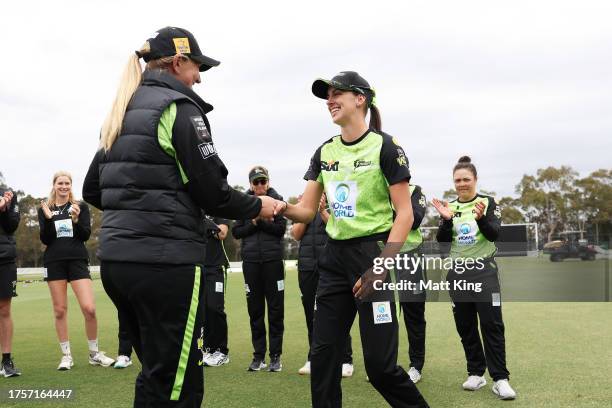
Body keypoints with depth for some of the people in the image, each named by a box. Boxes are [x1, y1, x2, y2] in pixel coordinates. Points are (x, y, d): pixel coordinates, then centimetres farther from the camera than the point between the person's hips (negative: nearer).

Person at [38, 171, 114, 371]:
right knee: (60, 310, 4)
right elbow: (44, 240, 1)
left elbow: (86, 235, -1)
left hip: (77, 261, -1)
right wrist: (48, 219, -15)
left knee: (89, 309, -9)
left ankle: (94, 354, 8)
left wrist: (76, 219, -18)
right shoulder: (45, 209, 8)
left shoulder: (81, 207, 6)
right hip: (54, 262, 1)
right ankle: (66, 355, 15)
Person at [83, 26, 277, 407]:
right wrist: (258, 206, 5)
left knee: (157, 372, 21)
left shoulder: (122, 114, 16)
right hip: (165, 262, -8)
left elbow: (92, 191, 19)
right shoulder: (179, 108, -7)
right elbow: (213, 193, -12)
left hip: (115, 258, 9)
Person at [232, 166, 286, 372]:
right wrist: (253, 224, -10)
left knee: (275, 309, 1)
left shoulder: (277, 200, 3)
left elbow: (281, 229, -5)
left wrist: (260, 222, -14)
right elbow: (236, 232, 5)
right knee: (255, 309, 6)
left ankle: (275, 355, 7)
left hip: (273, 259, -2)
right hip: (251, 260, 2)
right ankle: (258, 355, 14)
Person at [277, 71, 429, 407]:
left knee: (379, 363, -6)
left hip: (373, 253, -6)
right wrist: (283, 208, -15)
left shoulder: (384, 146, -6)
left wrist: (381, 267, -18)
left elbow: (404, 213, -9)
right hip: (334, 258, 6)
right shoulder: (324, 152, 11)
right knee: (323, 356, 5)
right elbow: (307, 211, 9)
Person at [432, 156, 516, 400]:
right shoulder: (448, 207, 7)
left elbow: (494, 234, -12)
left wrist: (481, 218, -31)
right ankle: (476, 373, 18)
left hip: (484, 271, -3)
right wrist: (446, 220, -18)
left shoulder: (488, 203, 0)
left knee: (491, 324, -10)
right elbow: (442, 242, 0)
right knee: (465, 326, 7)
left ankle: (500, 379, -8)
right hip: (458, 272, 4)